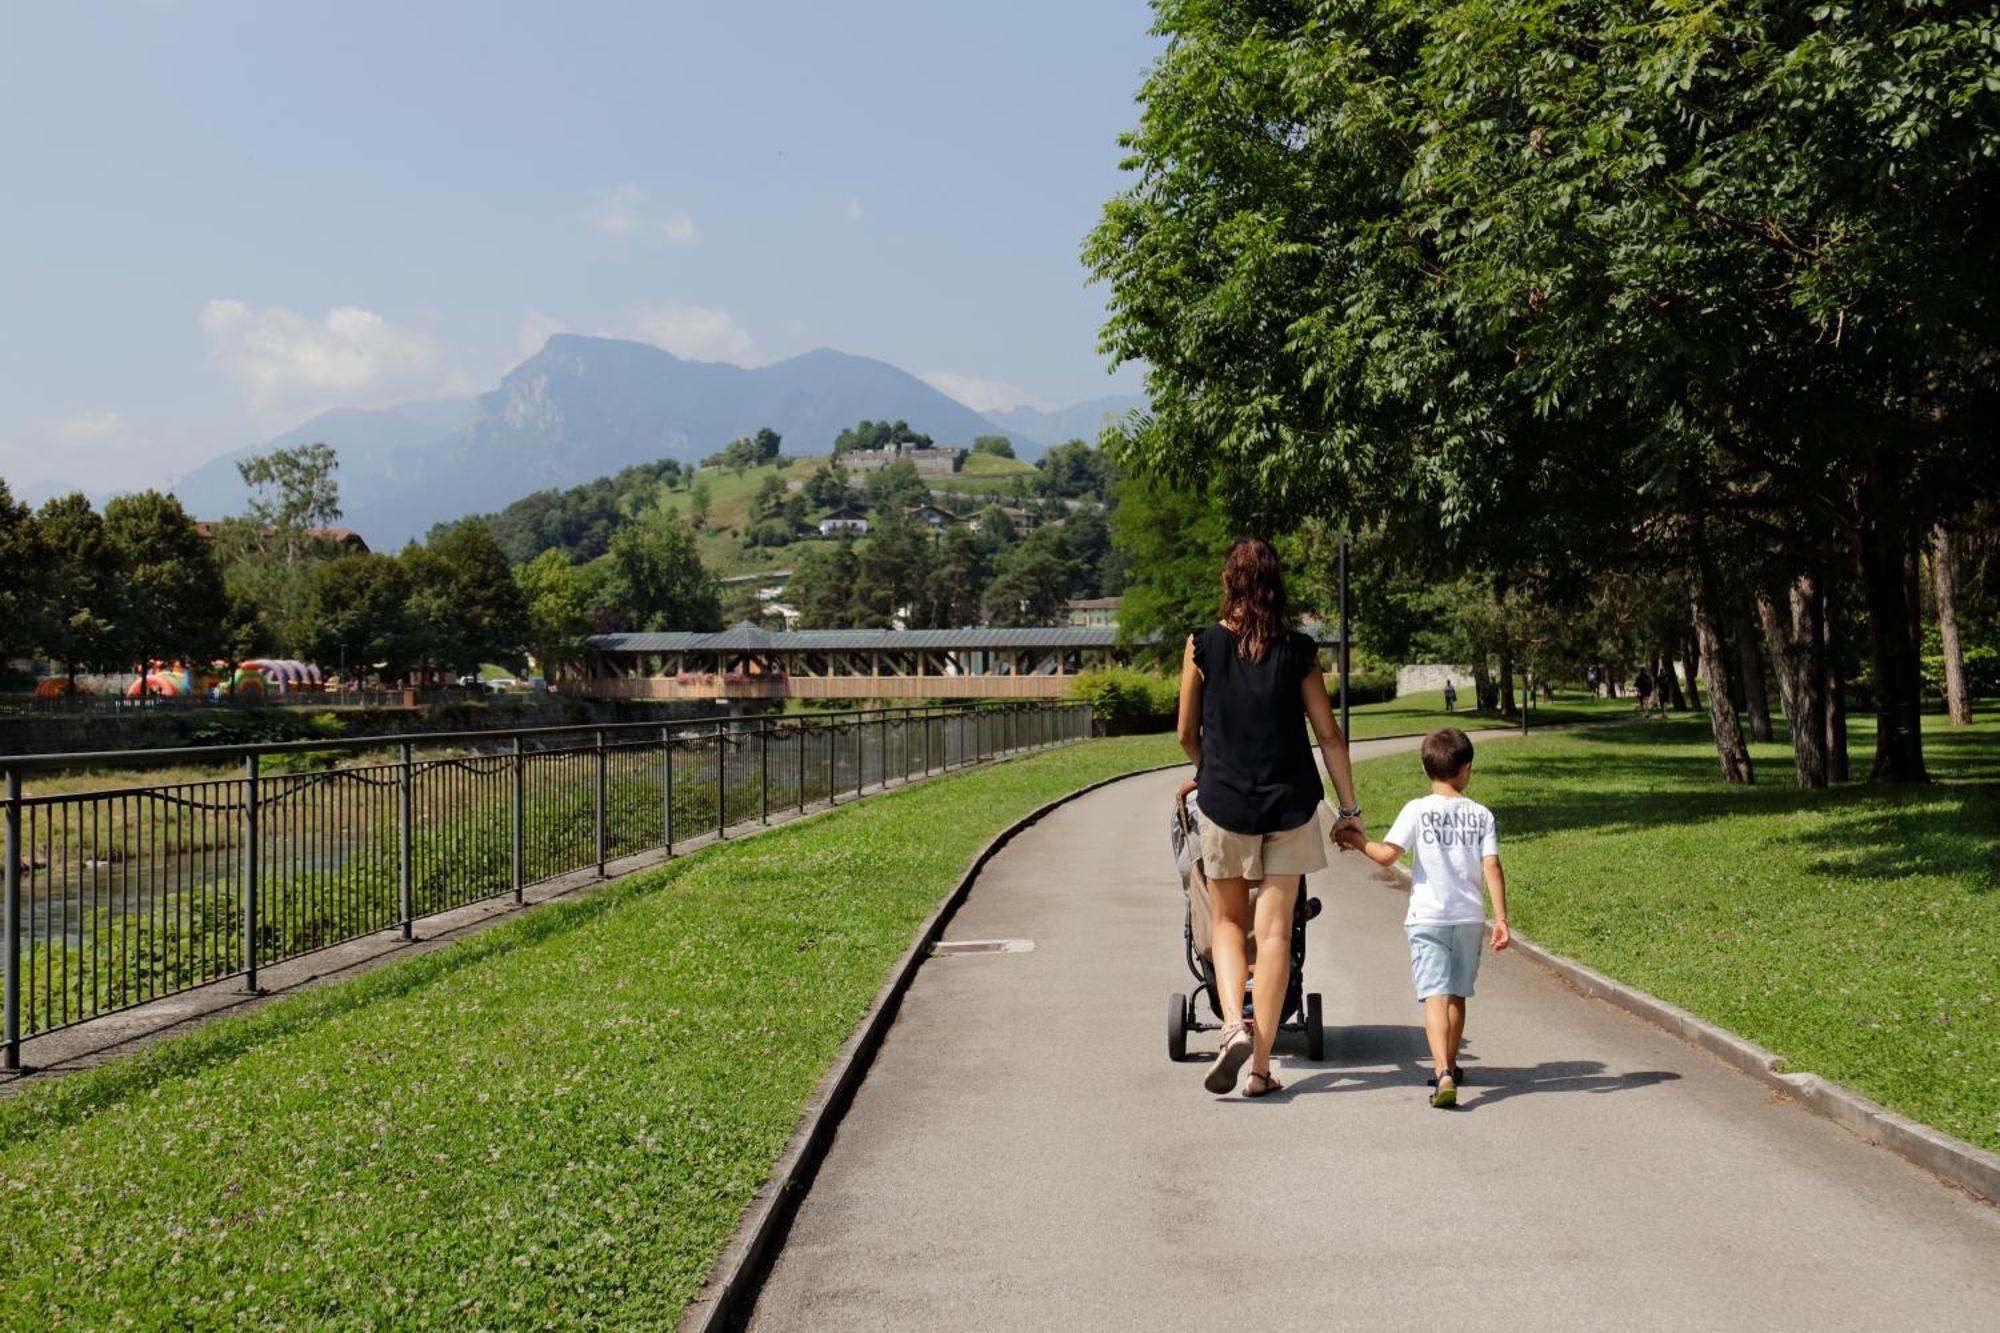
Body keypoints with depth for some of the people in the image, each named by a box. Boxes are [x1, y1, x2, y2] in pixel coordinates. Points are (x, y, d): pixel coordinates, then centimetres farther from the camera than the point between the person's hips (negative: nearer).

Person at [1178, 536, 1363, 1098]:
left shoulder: (1202, 646, -5)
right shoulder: (1297, 650, -2)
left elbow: (1187, 734, 3)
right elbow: (1329, 735, 0)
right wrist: (1350, 806, 8)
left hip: (1224, 802, 0)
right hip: (1289, 803, 1)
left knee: (1227, 921, 17)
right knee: (1275, 930, 5)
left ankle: (1234, 1025, -6)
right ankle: (1261, 1067, 6)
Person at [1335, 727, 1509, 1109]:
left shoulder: (1417, 810, -5)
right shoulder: (1481, 815, 3)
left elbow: (1387, 854, -12)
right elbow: (1492, 867, -4)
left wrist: (1357, 840, 6)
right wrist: (1501, 917, -2)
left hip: (1428, 918, -3)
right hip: (1470, 918, 3)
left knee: (1435, 996, -11)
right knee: (1457, 995, 19)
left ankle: (1443, 1074, -28)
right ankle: (1449, 1065, 36)